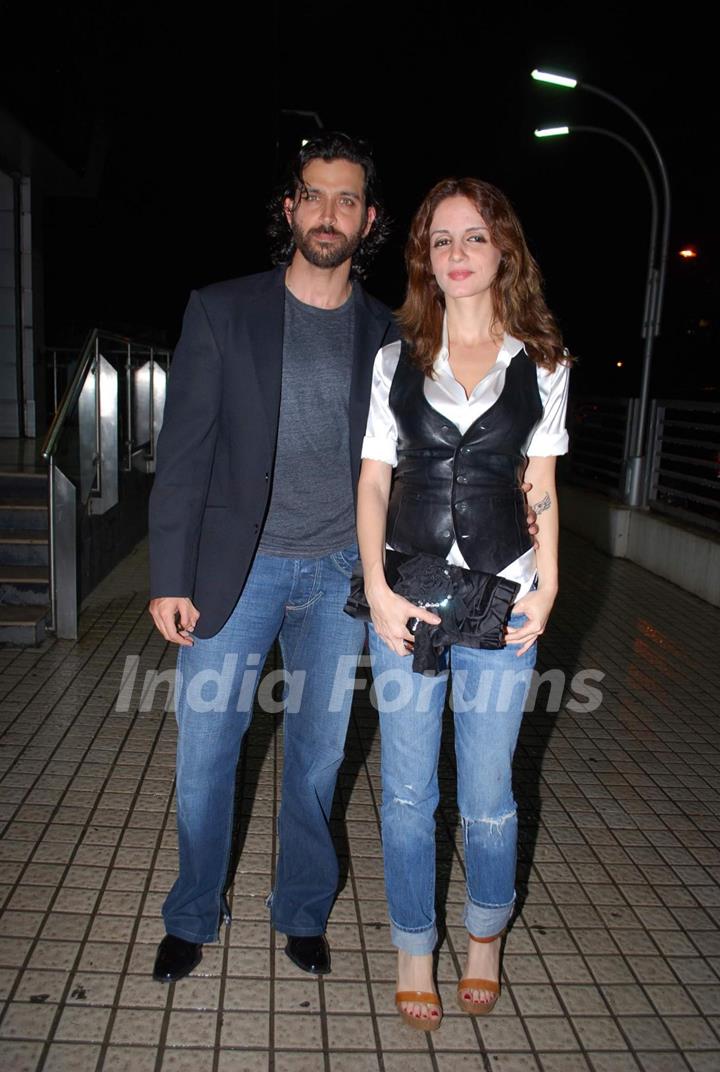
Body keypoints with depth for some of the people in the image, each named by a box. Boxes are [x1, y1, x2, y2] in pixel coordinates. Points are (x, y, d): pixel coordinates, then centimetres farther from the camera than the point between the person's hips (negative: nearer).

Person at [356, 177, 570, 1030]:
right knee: (407, 791, 9)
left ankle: (485, 936, 36)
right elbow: (373, 481, 5)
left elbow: (540, 488, 9)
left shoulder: (540, 364, 6)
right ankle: (414, 949, 30)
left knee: (487, 796, 8)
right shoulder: (396, 361, 7)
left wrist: (546, 587, -1)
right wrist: (377, 588, -7)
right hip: (404, 598, 1)